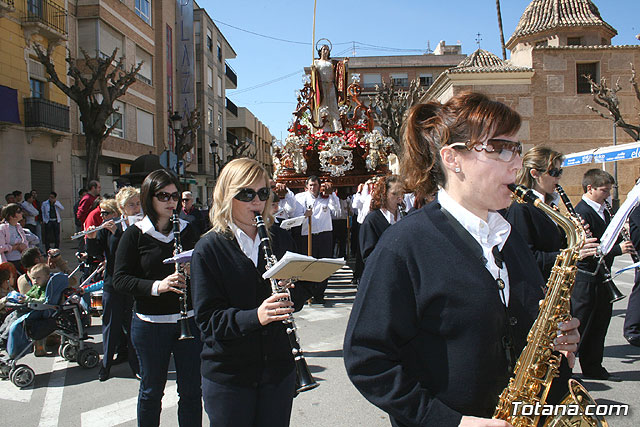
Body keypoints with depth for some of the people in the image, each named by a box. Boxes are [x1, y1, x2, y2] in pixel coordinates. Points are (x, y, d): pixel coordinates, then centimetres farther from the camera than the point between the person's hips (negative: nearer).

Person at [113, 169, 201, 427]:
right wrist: (157, 286, -23)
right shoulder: (135, 235, -4)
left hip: (188, 319, 2)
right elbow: (120, 280, -8)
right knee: (151, 390, 14)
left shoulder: (187, 230, 5)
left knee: (191, 391, 9)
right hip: (150, 324, -2)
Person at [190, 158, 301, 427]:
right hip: (228, 373, -3)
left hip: (278, 366, 4)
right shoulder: (209, 248, -9)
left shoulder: (279, 239, 3)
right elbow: (207, 318, -14)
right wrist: (254, 316, -30)